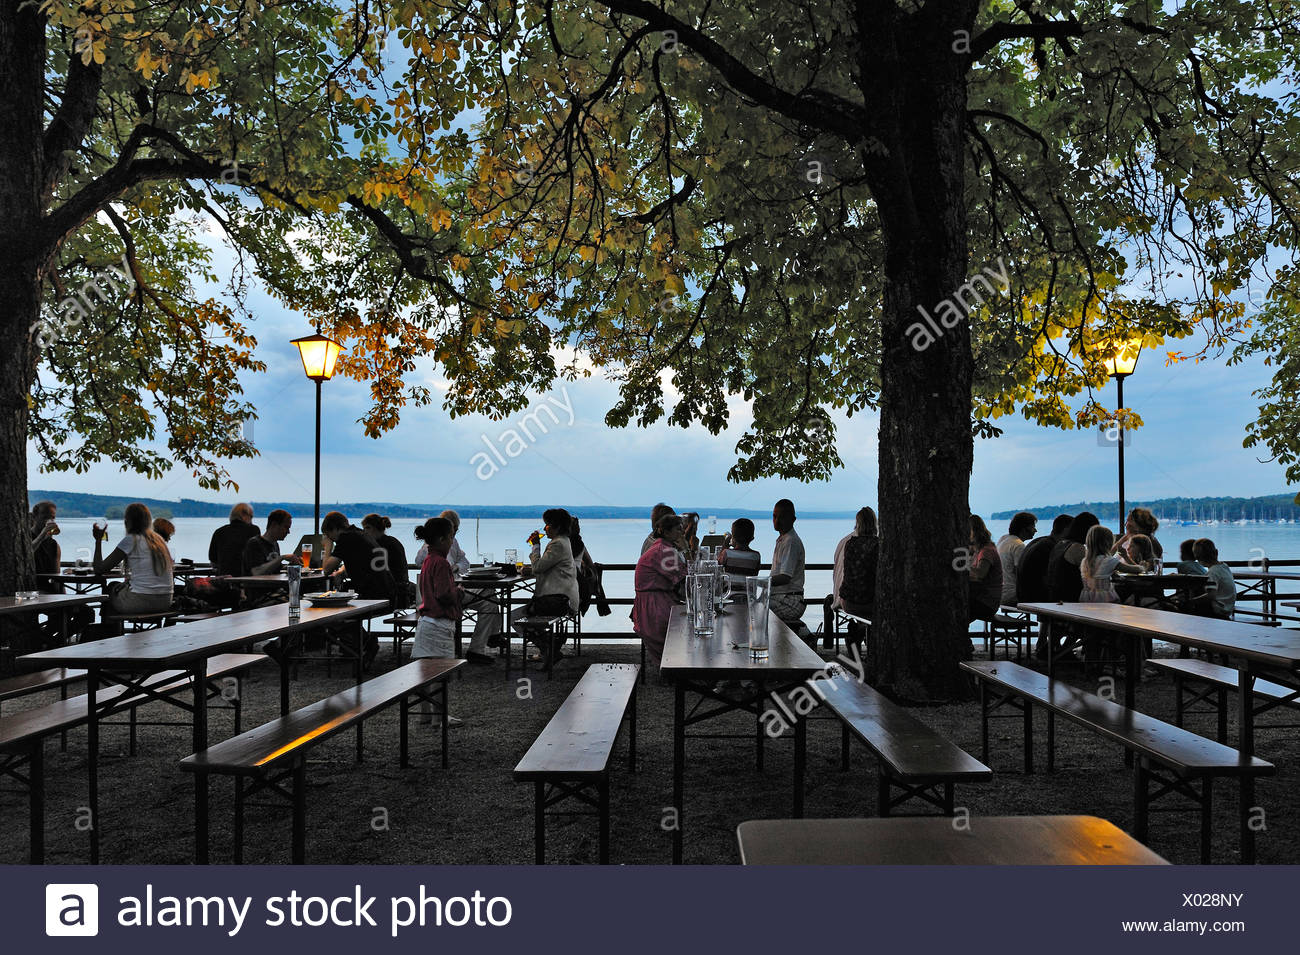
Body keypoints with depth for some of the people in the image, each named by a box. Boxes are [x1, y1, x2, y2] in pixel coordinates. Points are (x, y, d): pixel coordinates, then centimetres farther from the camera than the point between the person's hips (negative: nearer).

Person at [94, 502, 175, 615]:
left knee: (111, 588, 22)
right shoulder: (160, 540, 13)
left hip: (141, 602, -7)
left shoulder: (131, 540, -7)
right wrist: (128, 581, 17)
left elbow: (99, 570, -4)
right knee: (115, 586, 29)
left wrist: (98, 540, 7)